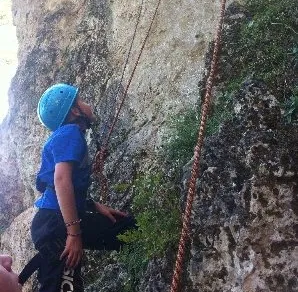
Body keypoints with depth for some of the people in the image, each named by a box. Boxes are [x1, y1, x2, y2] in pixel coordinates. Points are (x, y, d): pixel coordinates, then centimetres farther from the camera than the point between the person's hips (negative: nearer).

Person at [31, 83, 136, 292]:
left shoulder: (71, 135, 20)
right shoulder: (69, 133, -9)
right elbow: (61, 180, -25)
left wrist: (96, 207, 12)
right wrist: (74, 232, -28)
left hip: (60, 221, 10)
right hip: (55, 223, -10)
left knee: (129, 227, 11)